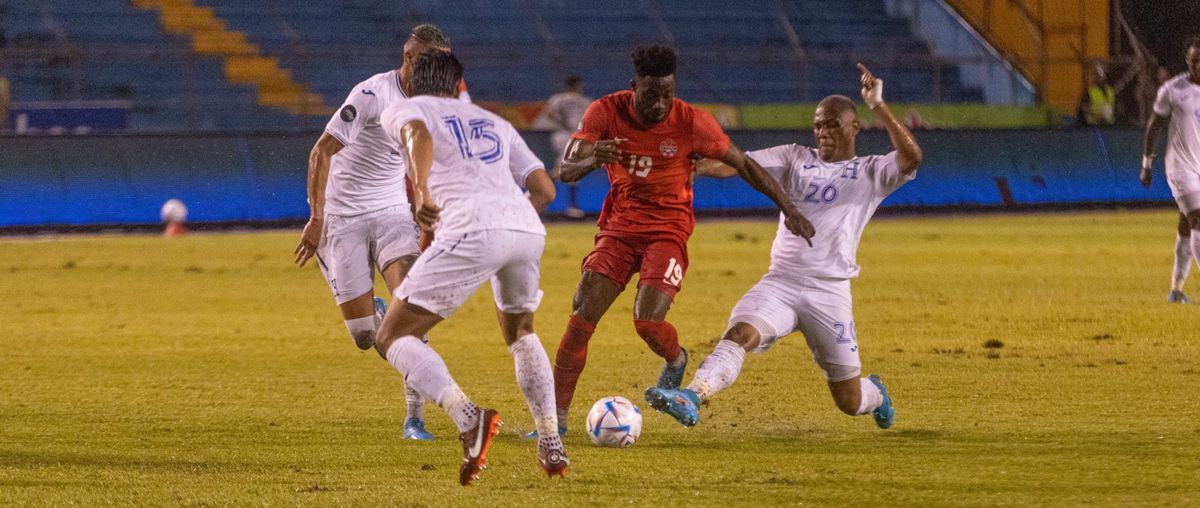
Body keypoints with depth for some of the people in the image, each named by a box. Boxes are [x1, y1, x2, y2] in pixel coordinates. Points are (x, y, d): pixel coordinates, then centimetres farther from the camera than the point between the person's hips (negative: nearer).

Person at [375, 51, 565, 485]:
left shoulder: (401, 109, 19)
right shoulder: (495, 123, 33)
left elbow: (419, 135, -8)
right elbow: (545, 189, 25)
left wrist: (421, 192, -23)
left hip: (472, 231, -5)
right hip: (528, 229, 5)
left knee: (392, 339, 2)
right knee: (520, 332, 33)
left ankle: (468, 417, -22)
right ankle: (551, 444, 23)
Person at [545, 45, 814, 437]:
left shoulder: (690, 122, -13)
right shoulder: (606, 113, -9)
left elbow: (743, 165, -2)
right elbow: (566, 171, -15)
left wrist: (788, 209, -4)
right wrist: (592, 159, -39)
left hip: (668, 231, -2)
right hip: (619, 227, 2)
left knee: (648, 322, -20)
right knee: (581, 317, -11)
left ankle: (675, 360, 18)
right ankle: (557, 416, -4)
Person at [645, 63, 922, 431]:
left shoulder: (871, 172, 6)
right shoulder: (796, 159, 13)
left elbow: (911, 158, -14)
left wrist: (878, 106, -18)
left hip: (829, 292, -2)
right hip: (780, 282, 2)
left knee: (850, 402, 5)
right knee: (738, 335, -29)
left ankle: (875, 394, 41)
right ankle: (690, 398, -48)